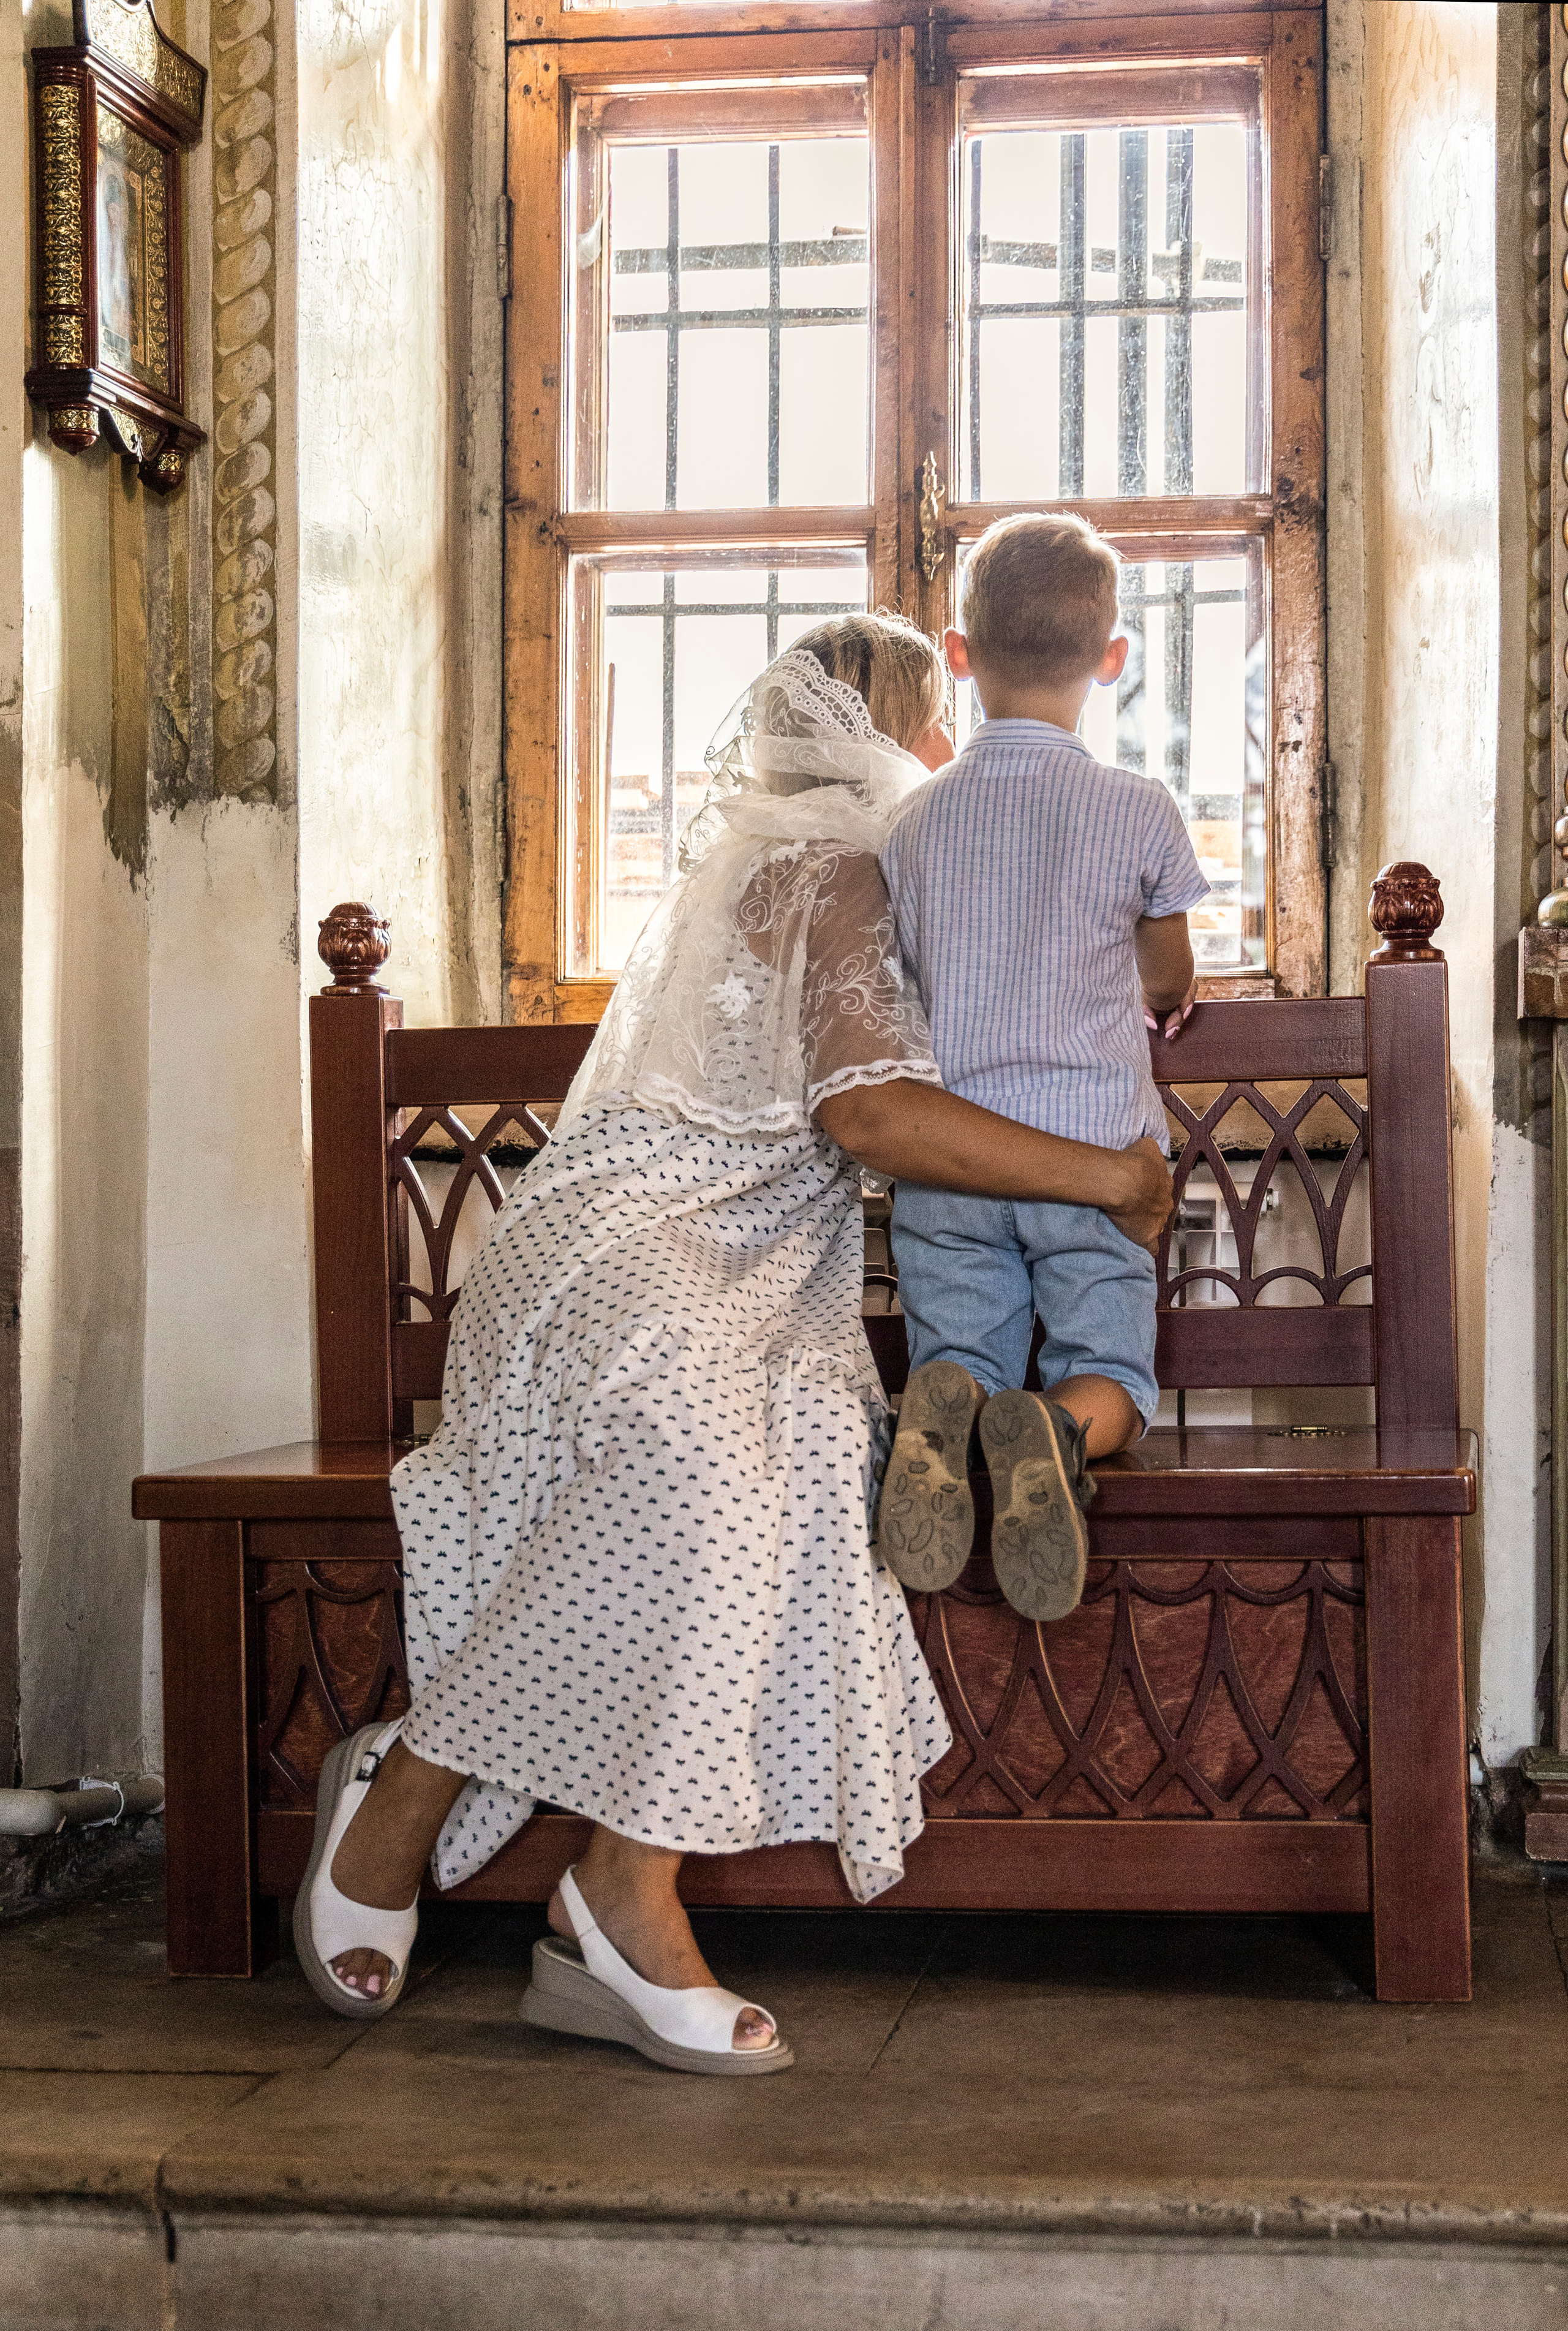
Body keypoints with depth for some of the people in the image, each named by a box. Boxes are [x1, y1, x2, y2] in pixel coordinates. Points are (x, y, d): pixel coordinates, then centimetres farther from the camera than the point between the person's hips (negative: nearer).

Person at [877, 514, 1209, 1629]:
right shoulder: (1141, 811, -3)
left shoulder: (914, 819, 4)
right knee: (1111, 1375, 8)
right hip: (1092, 1152, -2)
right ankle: (1058, 1433, -28)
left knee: (957, 1363, 12)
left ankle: (944, 1411, -25)